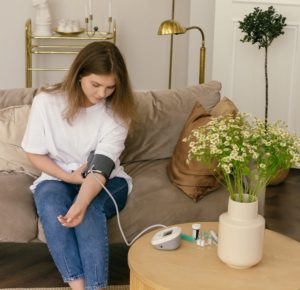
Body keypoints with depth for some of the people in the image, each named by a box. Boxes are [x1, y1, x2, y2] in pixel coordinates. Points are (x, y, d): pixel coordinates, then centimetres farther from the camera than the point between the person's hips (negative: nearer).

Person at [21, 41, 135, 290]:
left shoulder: (118, 110, -13)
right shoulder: (46, 101, -12)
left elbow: (101, 167, -24)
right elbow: (34, 153, -2)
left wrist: (81, 204, -42)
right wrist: (69, 177, -17)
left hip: (107, 182, 0)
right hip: (57, 178, 1)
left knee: (90, 209, -34)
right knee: (51, 203, -34)